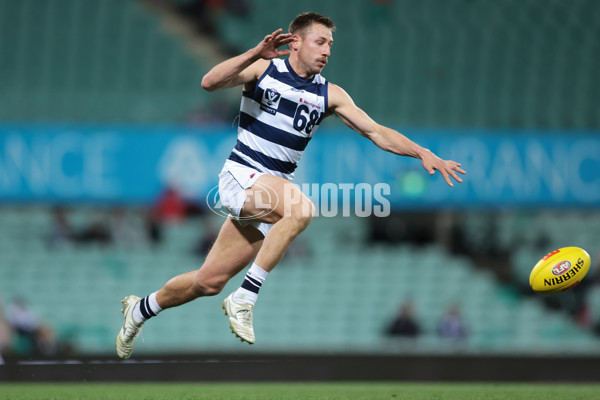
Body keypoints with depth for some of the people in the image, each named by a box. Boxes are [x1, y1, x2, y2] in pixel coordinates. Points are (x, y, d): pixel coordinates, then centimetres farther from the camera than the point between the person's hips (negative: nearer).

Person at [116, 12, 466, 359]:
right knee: (302, 209, -34)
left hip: (272, 193, 5)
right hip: (240, 177, -5)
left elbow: (377, 132, 3)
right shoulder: (263, 69, -4)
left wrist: (423, 153, -9)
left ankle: (141, 309, 30)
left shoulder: (329, 94, 6)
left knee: (210, 282, 4)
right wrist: (255, 54, -31)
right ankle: (245, 299, -28)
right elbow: (210, 82, -19)